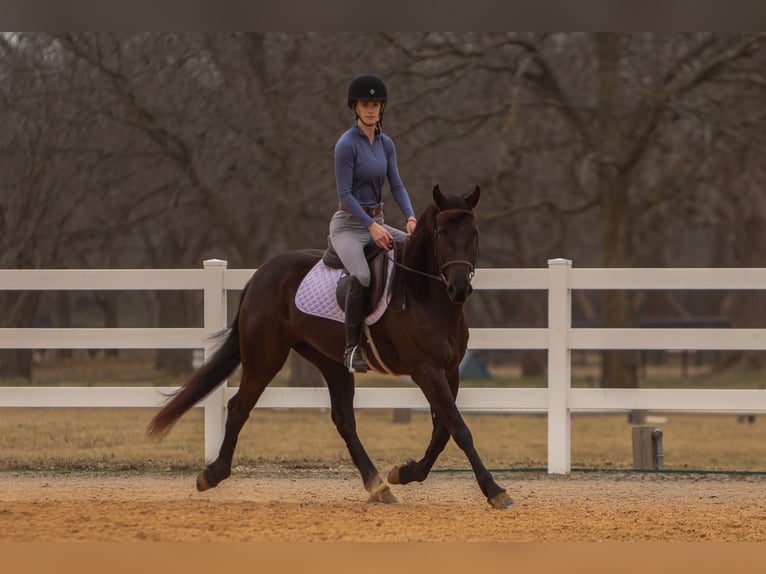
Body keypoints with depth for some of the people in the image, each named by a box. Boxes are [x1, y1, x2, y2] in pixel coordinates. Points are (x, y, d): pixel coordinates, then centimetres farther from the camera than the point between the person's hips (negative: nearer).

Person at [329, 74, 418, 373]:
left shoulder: (386, 144, 9)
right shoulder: (347, 144, -13)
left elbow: (396, 185, 4)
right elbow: (345, 194, -16)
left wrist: (410, 217, -13)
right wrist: (371, 226, -23)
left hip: (376, 222, 7)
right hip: (348, 224, -7)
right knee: (362, 276, -34)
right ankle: (352, 348, -24)